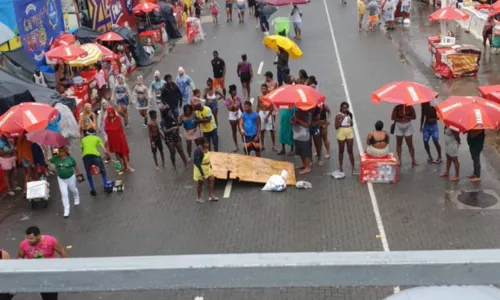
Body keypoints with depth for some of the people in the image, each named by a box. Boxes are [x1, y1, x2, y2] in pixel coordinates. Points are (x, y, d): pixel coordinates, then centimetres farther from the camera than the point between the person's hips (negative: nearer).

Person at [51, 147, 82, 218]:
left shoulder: (70, 159, -14)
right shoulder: (55, 159, -9)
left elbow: (75, 167, -4)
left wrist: (79, 175, 2)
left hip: (71, 177, -1)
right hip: (61, 179, 1)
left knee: (73, 190, 22)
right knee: (64, 194, -2)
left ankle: (76, 199, 57)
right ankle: (66, 210, 3)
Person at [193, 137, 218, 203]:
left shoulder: (206, 147, -9)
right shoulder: (198, 151, -32)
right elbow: (197, 163, -27)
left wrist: (209, 164, 20)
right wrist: (202, 174, -24)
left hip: (207, 167, 8)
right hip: (201, 169, -8)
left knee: (212, 180, 11)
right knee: (200, 183, 10)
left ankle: (211, 196, 26)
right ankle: (198, 198, 32)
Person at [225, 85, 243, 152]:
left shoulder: (238, 98, -8)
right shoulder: (228, 100, -17)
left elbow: (241, 107, 4)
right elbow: (230, 109, -29)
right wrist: (232, 101, -31)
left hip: (239, 114, 2)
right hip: (232, 116, -2)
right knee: (234, 131, 10)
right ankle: (236, 146, 22)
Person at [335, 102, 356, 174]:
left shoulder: (349, 114, 3)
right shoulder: (338, 115, -9)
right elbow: (336, 127, -12)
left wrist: (350, 121, -7)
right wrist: (341, 119, -20)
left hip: (349, 133, 3)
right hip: (341, 133, -3)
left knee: (350, 151, 7)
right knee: (341, 151, 10)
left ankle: (353, 167, 12)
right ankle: (340, 167, 24)